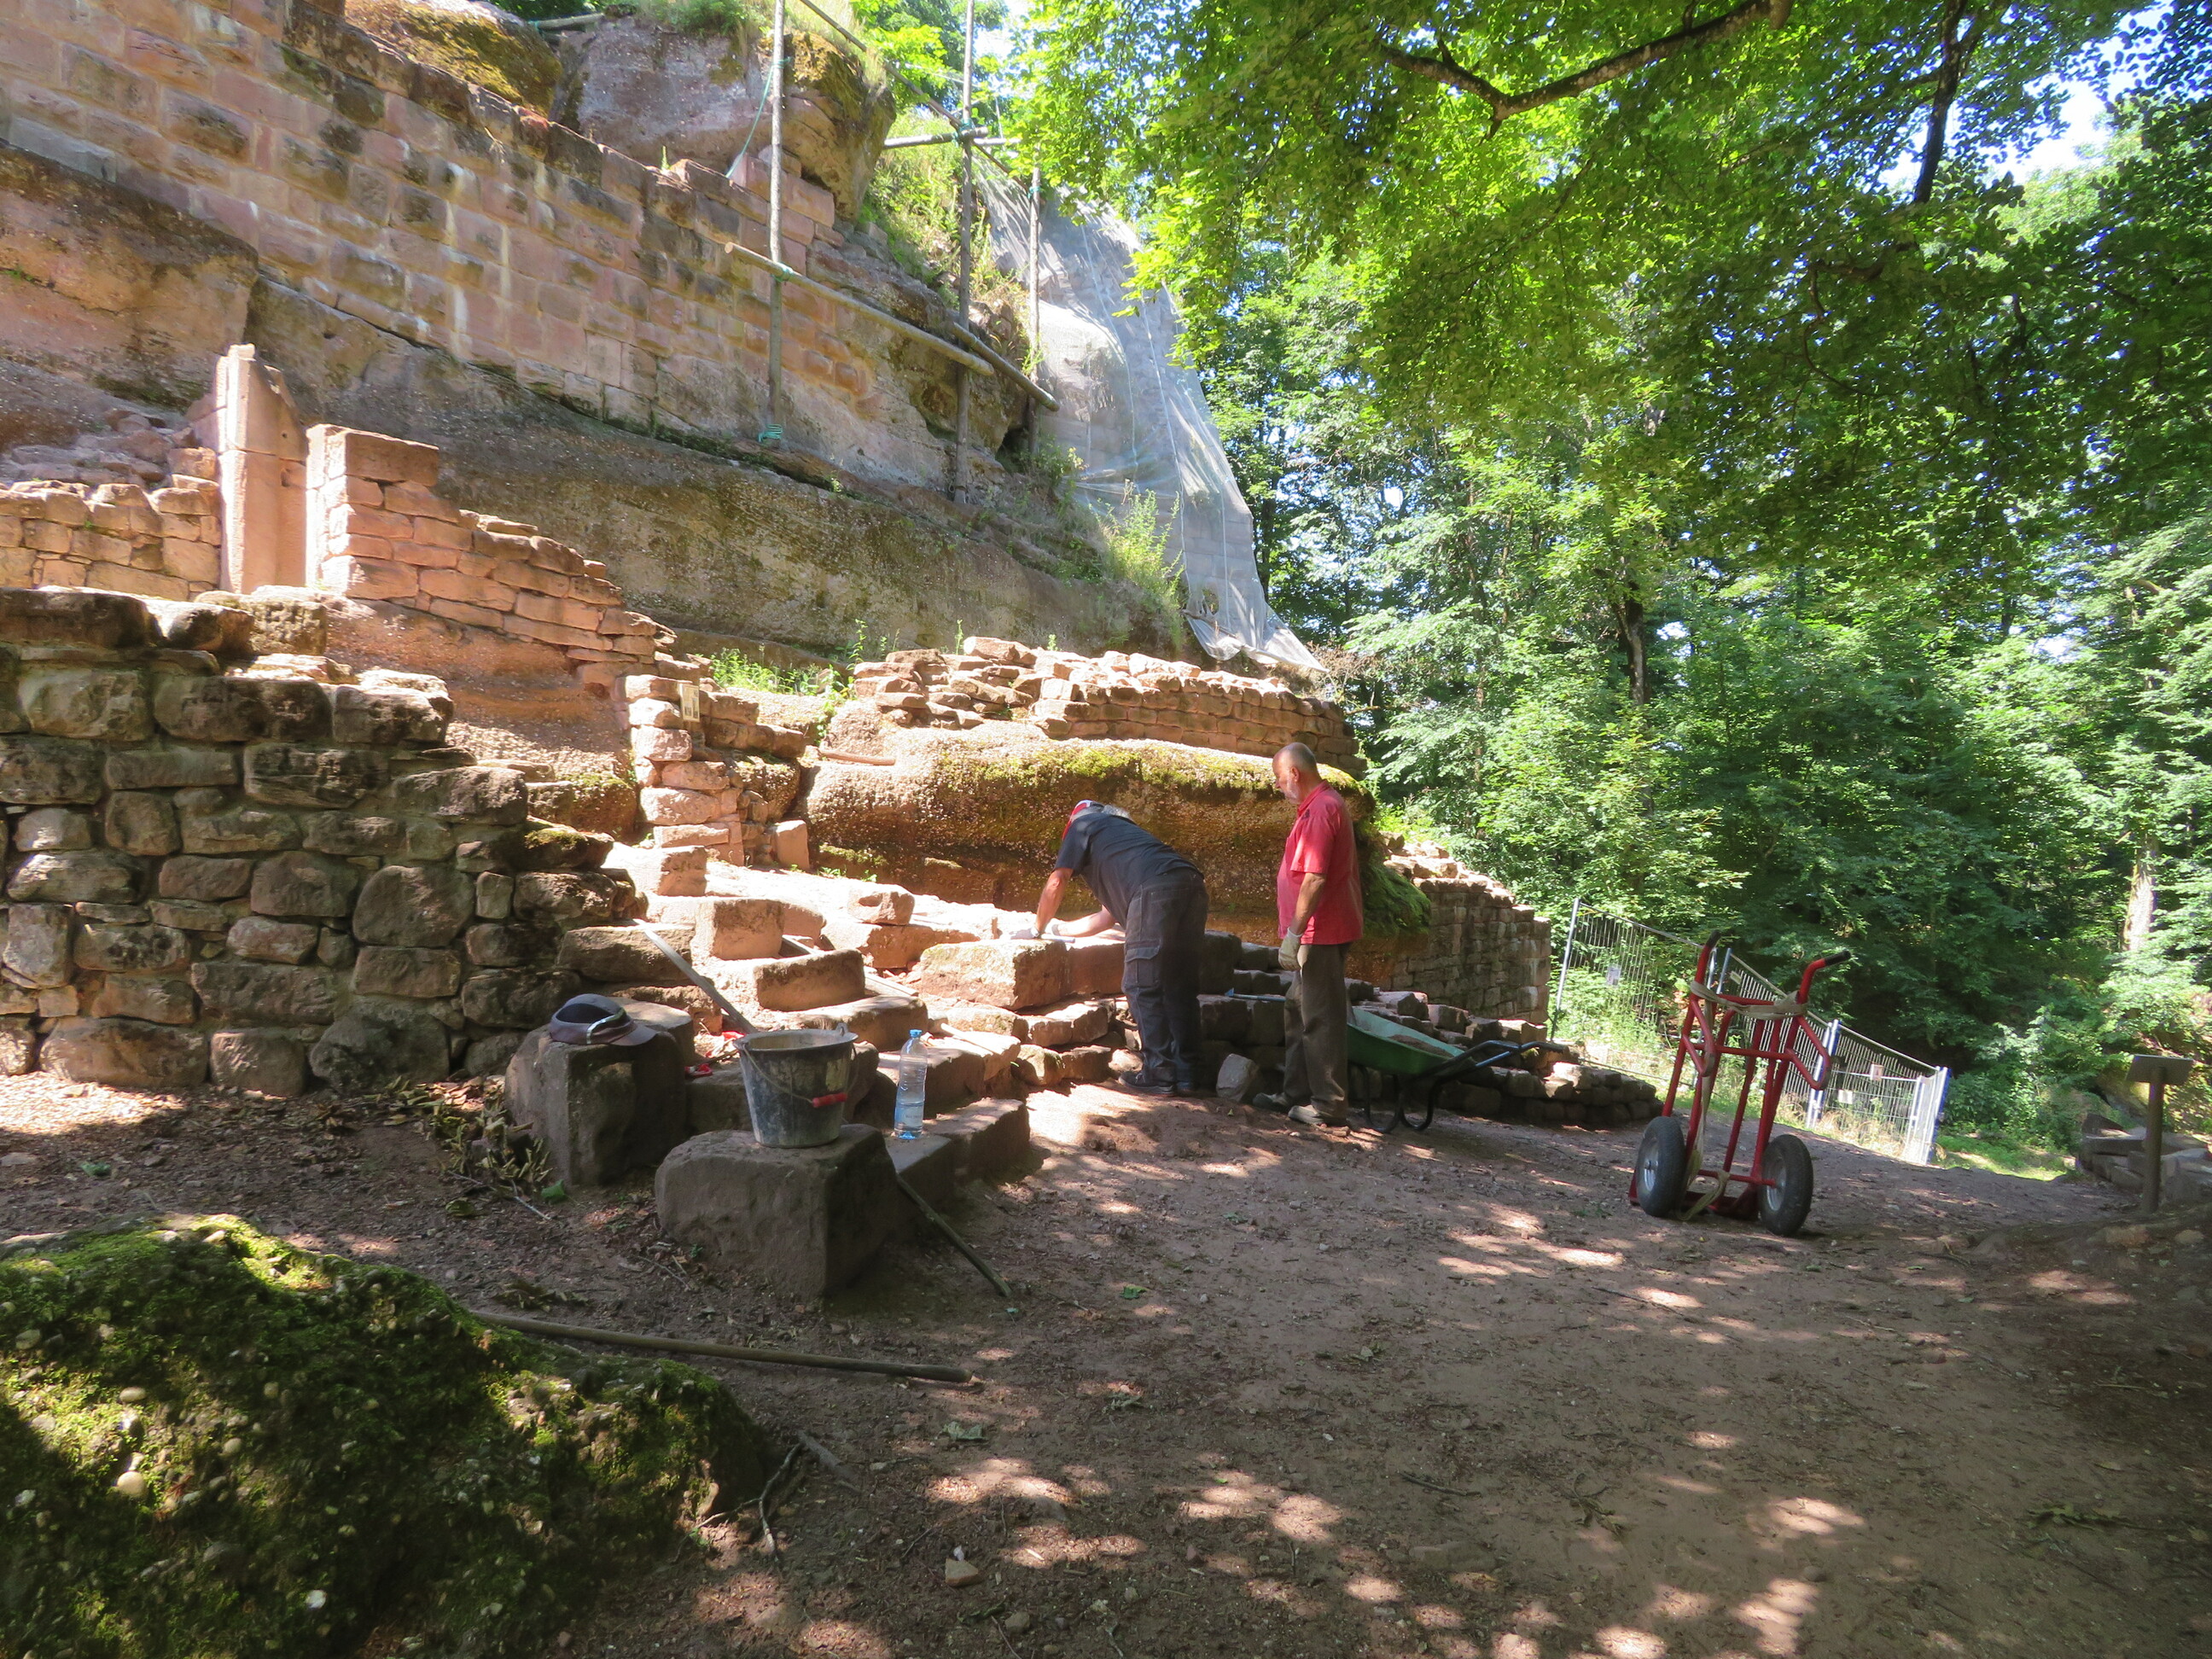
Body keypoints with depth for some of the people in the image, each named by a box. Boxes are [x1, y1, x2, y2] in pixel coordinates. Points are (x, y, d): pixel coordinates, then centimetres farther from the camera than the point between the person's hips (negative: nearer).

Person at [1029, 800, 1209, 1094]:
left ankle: (1160, 1075, 0)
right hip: (1192, 884, 8)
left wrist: (1039, 929, 28)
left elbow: (1056, 884, 13)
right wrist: (1058, 930, 50)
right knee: (1179, 987, 12)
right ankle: (1186, 1075, 14)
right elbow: (1108, 916, 43)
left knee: (1142, 986, 0)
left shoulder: (1083, 824, 23)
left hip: (1156, 890, -8)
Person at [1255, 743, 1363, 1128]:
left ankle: (1328, 1107, 4)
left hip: (1321, 932, -11)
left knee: (1319, 1019, -4)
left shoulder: (1319, 810, -18)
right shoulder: (1326, 804, 16)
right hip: (1324, 929, 11)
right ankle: (1297, 1095, 26)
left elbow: (1315, 879, -25)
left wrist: (1294, 933, -23)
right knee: (1299, 1013, 17)